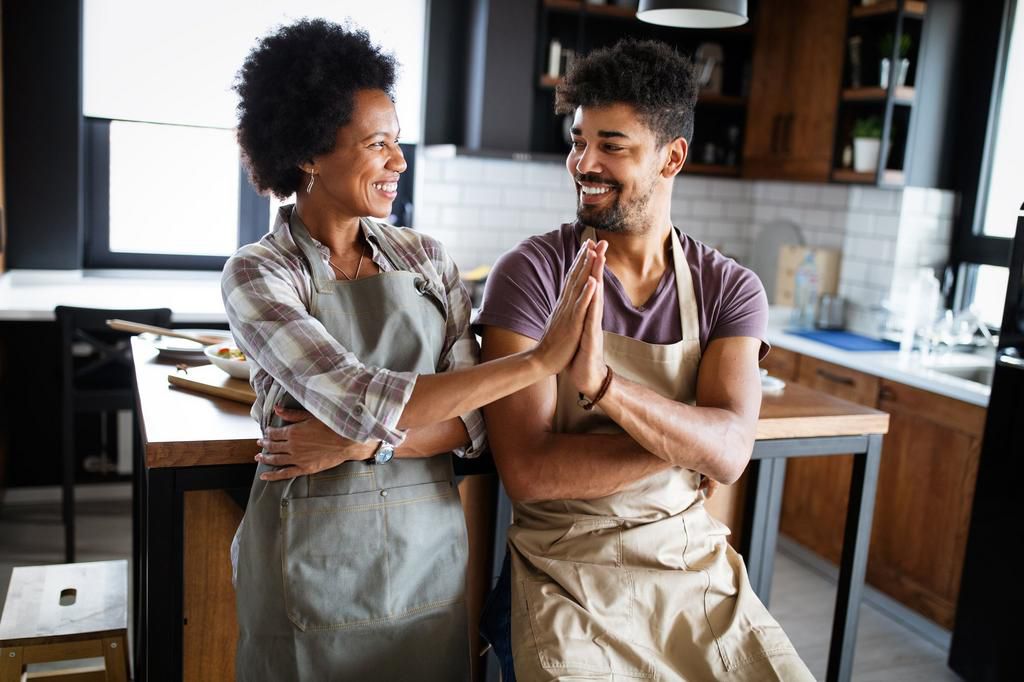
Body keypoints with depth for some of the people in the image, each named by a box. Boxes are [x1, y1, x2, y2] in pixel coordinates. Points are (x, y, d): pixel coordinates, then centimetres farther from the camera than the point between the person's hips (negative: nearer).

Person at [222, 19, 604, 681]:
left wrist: (362, 444, -19)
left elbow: (473, 420, -3)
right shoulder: (256, 274, -12)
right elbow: (368, 403, -26)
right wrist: (542, 358, -27)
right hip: (316, 561, -3)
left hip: (429, 551, 4)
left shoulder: (425, 257, 0)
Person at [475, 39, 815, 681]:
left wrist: (602, 386, -31)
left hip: (696, 564, 4)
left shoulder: (732, 289, -1)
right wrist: (684, 433, -14)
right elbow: (529, 471, -16)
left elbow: (729, 453, -15)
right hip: (567, 573, -3)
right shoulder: (530, 273, -10)